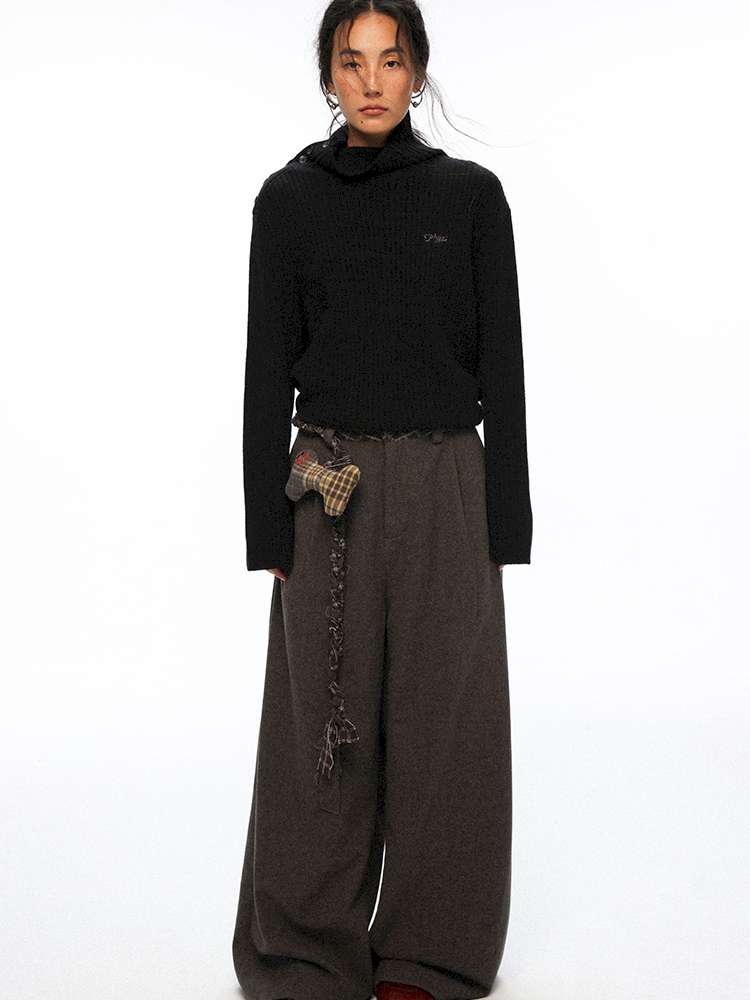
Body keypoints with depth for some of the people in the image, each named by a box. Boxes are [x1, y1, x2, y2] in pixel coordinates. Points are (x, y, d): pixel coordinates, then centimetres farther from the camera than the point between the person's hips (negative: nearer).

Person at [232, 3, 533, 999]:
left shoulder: (470, 193, 4)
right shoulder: (290, 197, 3)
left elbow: (501, 362, 2)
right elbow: (267, 369, 2)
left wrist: (506, 524, -3)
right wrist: (268, 527, -3)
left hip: (445, 488, 1)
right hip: (331, 494, 0)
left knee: (440, 718, 7)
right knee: (323, 724, 6)